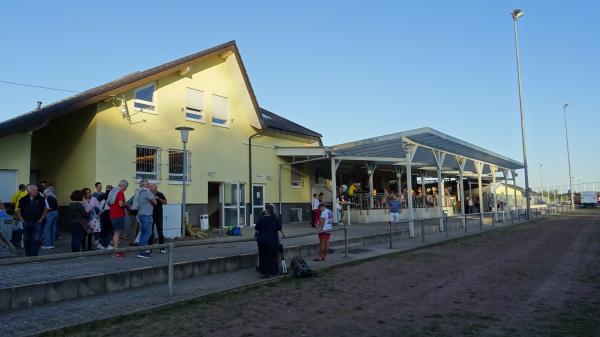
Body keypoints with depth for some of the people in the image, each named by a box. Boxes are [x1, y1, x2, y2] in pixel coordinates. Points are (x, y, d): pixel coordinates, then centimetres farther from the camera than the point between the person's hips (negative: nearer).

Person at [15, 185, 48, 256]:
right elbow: (18, 211, 10)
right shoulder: (23, 199, 2)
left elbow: (45, 209, 8)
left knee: (36, 240, -6)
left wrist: (41, 219, 3)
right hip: (26, 223, 2)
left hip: (37, 223, -2)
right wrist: (22, 220, 3)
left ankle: (35, 255, -1)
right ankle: (28, 255, 21)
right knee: (26, 240, 9)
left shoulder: (41, 199, 0)